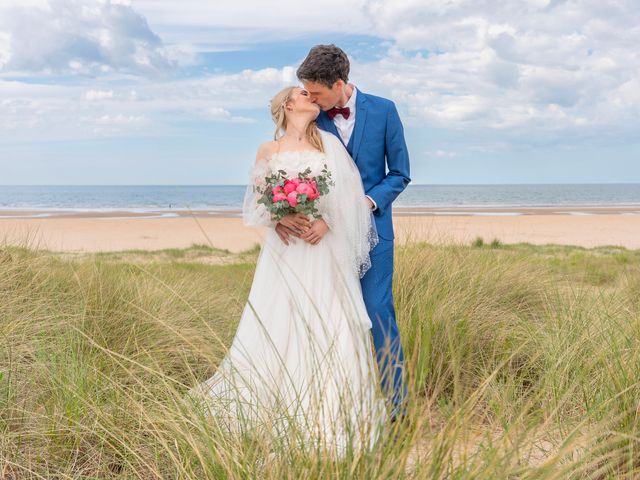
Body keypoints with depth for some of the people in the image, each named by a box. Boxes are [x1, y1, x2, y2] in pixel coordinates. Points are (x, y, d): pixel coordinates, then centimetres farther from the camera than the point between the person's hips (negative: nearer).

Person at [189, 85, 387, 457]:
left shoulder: (329, 144, 9)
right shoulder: (268, 151, 7)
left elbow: (347, 193, 3)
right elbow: (257, 202, 5)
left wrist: (326, 221, -13)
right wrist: (281, 218, -13)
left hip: (325, 250, 1)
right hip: (284, 251, 0)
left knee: (329, 326, -3)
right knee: (277, 326, 0)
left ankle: (331, 417, 10)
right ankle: (279, 410, 17)